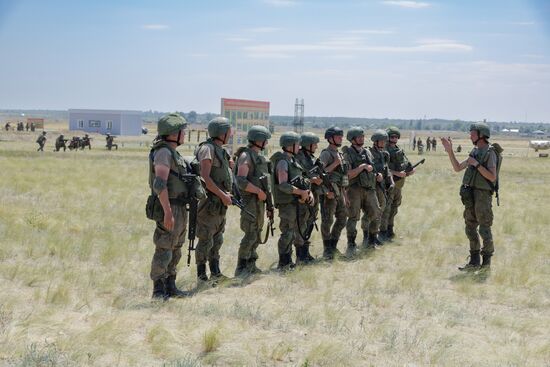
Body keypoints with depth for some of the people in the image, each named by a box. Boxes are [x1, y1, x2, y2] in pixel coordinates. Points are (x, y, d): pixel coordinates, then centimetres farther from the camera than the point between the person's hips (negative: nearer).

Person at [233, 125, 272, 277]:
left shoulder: (260, 157, 16)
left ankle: (250, 265, 21)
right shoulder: (246, 156, -13)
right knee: (250, 235, -10)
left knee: (257, 235, 13)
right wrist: (259, 191, -21)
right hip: (250, 200, -9)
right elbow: (241, 181, -23)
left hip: (260, 200, 9)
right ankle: (241, 269, -5)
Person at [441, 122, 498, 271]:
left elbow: (492, 177, -19)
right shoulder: (474, 152, 14)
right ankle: (474, 261, 16)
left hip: (482, 196, -8)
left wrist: (476, 164, -19)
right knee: (470, 228, 10)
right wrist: (450, 151, 9)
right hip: (470, 196, 8)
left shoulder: (490, 152, -10)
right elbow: (457, 168, 18)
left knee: (484, 229, -2)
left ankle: (487, 261, 8)